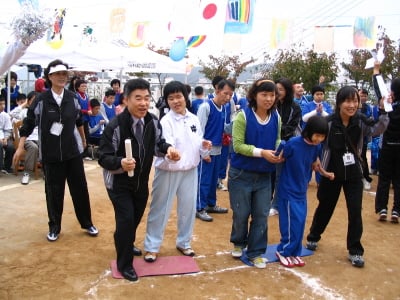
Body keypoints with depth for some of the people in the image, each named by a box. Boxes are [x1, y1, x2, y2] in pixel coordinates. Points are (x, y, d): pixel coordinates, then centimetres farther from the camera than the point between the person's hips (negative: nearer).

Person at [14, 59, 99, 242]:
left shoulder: (72, 98, 0)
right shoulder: (41, 100, -9)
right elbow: (28, 124, -3)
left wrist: (83, 139, 27)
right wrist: (21, 147, -6)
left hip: (73, 152, 2)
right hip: (50, 154, -2)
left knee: (80, 188, 8)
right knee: (54, 191, 6)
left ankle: (87, 223, 23)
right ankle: (54, 227, 24)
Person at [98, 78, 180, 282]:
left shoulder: (153, 122, -12)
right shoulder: (115, 126, -28)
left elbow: (158, 143, 5)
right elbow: (103, 158, -24)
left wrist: (168, 149, -17)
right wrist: (121, 163, -44)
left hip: (141, 181, 6)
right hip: (118, 182, -6)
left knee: (136, 217, 21)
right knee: (126, 219, -10)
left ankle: (127, 244, 51)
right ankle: (124, 264, 11)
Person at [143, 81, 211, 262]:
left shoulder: (194, 119, 2)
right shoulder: (165, 121, -14)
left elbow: (198, 144, 11)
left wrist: (205, 147, -10)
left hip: (190, 170, 5)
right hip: (168, 171, -5)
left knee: (188, 207, 15)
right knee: (160, 209, 6)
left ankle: (183, 242, 34)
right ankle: (151, 246, 21)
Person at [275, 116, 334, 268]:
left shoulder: (316, 147, -2)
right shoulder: (293, 143, -22)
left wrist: (325, 173, 20)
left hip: (302, 191, 6)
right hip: (288, 190, -6)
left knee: (300, 223, 10)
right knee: (292, 223, -4)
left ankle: (294, 252, 26)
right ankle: (283, 251, 16)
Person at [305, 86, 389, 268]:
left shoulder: (360, 122, -6)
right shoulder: (328, 122, -17)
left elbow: (378, 129, -13)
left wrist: (383, 111, -25)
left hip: (354, 175, 2)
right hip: (331, 173, -2)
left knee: (355, 212, 1)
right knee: (324, 208, 14)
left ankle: (355, 251, 16)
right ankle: (313, 238, 38)